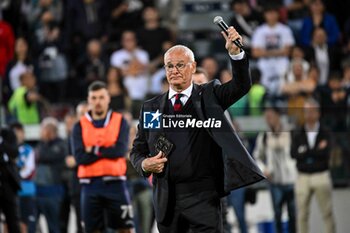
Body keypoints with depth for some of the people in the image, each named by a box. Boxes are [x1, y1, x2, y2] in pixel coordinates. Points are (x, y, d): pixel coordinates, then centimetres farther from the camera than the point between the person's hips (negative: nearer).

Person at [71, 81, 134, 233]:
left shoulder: (120, 122, 5)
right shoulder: (80, 126, 6)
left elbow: (120, 151, -10)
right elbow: (80, 157, -8)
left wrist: (94, 150, -6)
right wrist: (107, 151, -9)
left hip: (115, 182, -1)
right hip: (90, 185, 1)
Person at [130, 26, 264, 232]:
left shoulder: (209, 96, 6)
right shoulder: (151, 107, 11)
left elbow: (241, 85, -9)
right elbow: (138, 150, 16)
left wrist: (235, 52, -25)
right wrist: (144, 164, -7)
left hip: (202, 195, -3)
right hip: (166, 198, 3)